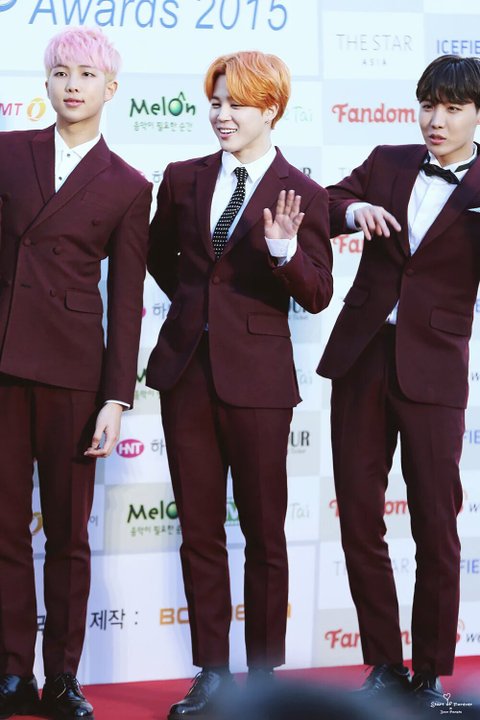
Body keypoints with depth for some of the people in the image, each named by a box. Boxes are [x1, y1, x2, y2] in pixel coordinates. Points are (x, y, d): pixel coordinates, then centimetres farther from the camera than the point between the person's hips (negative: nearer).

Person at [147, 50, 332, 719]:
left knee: (264, 533, 4)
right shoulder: (184, 179, 7)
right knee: (199, 531, 8)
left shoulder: (302, 193, -4)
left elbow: (317, 296, -7)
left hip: (256, 377, -4)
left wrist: (284, 249, -23)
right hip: (187, 367, 4)